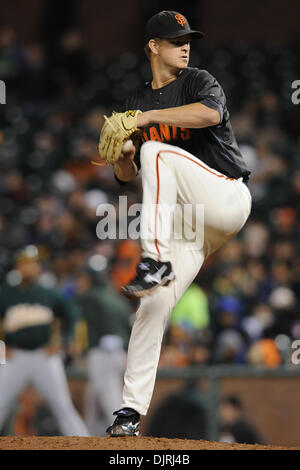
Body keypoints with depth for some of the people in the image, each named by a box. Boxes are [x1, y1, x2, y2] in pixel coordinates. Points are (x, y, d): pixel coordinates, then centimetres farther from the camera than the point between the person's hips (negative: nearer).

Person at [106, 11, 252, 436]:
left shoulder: (199, 82, 3)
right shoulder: (136, 103, 17)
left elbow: (211, 113, -22)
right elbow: (126, 176, 16)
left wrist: (148, 117, -21)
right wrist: (123, 156, -7)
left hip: (226, 197, -4)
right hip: (186, 223, 4)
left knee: (157, 151, -27)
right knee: (154, 306, -10)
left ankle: (156, 262, -34)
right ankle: (132, 409, -6)